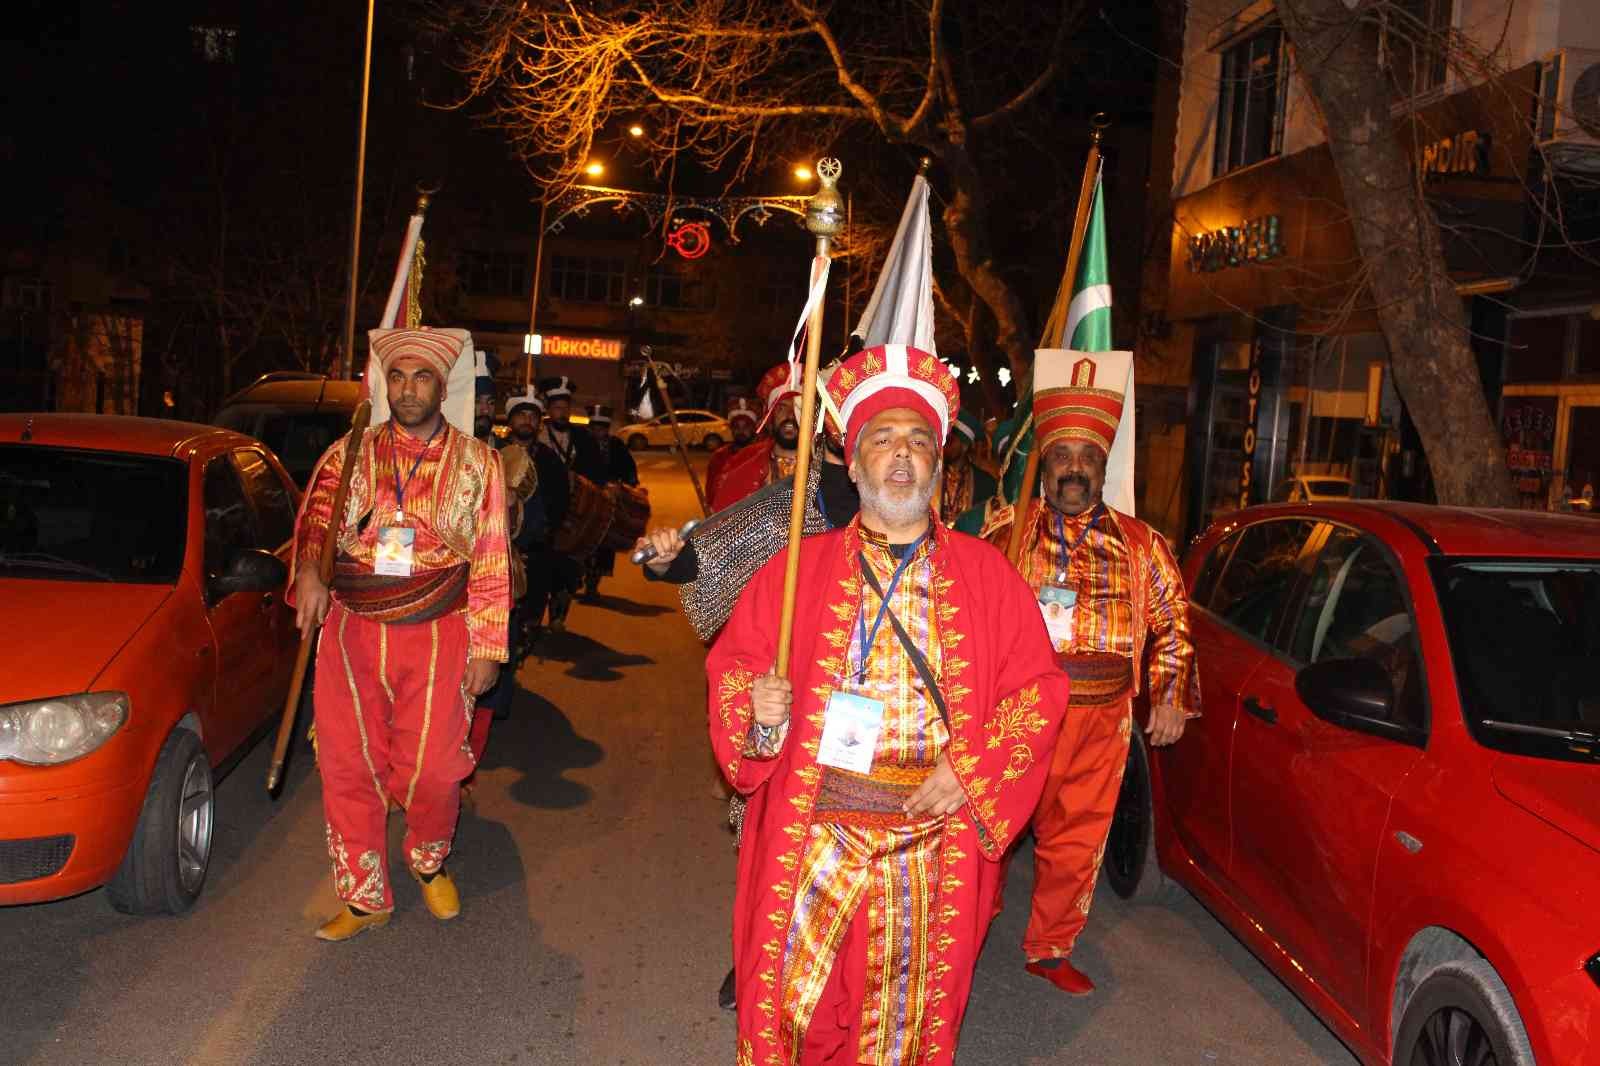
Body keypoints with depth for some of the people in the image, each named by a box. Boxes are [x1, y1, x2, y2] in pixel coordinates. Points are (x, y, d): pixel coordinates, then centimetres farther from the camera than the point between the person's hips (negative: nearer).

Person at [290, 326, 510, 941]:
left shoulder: (476, 463, 5)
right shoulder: (349, 455, 8)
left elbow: (491, 562, 4)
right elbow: (315, 516, -5)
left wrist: (486, 649, 0)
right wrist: (309, 570, -28)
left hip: (438, 636, -1)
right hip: (352, 633, 2)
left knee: (432, 769, -3)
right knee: (348, 768, 4)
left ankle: (429, 862, 30)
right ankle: (364, 898, 21)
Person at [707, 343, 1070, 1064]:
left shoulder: (984, 574, 4)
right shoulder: (802, 566, 4)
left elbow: (1036, 686, 1)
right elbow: (730, 663, 6)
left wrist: (971, 770, -10)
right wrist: (757, 707, -15)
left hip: (937, 836, 0)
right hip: (813, 835, 0)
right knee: (795, 995, 7)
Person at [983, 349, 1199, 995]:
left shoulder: (1138, 545, 7)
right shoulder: (1008, 534, -1)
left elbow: (1172, 620, 13)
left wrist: (1170, 696, 4)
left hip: (1103, 721, 3)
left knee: (1078, 843, 12)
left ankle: (1050, 948, 30)